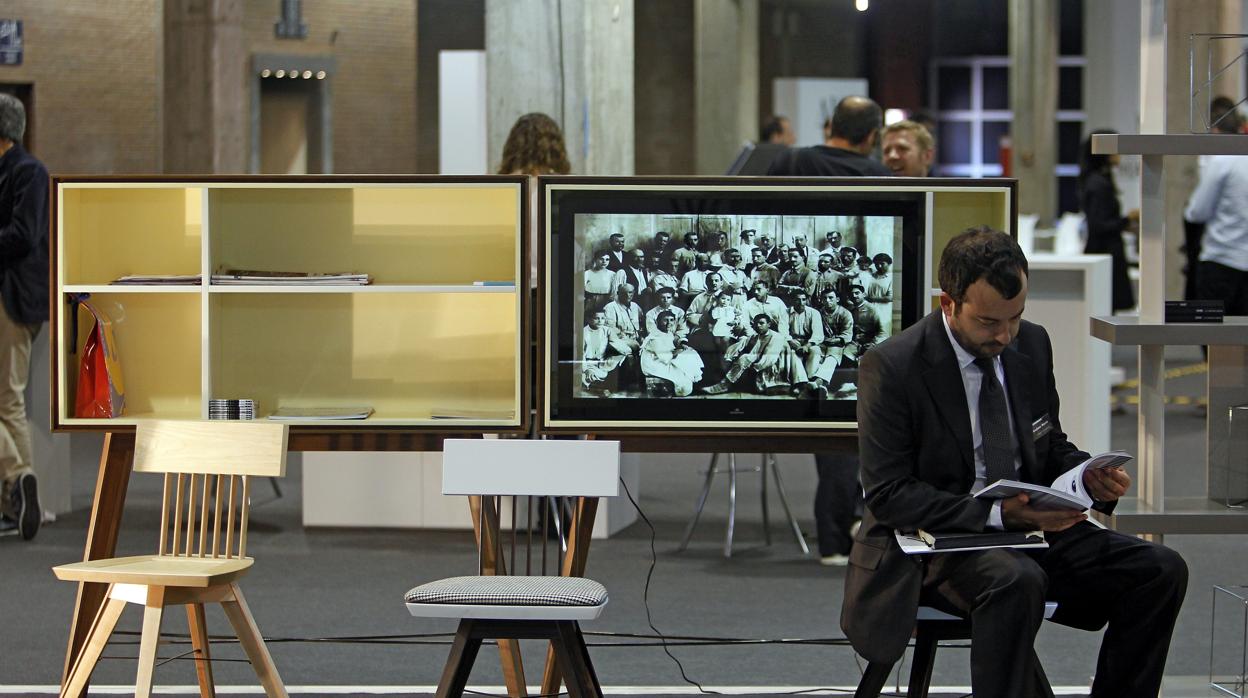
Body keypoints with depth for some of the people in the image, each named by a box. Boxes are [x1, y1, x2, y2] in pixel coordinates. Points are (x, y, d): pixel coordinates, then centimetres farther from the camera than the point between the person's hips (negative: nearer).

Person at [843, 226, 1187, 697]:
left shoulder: (1032, 346, 6)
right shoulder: (891, 367, -13)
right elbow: (888, 494, -16)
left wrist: (1090, 477, -6)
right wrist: (996, 514, -27)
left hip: (1031, 528, 6)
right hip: (934, 543, -6)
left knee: (1161, 570, -12)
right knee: (1017, 581, -38)